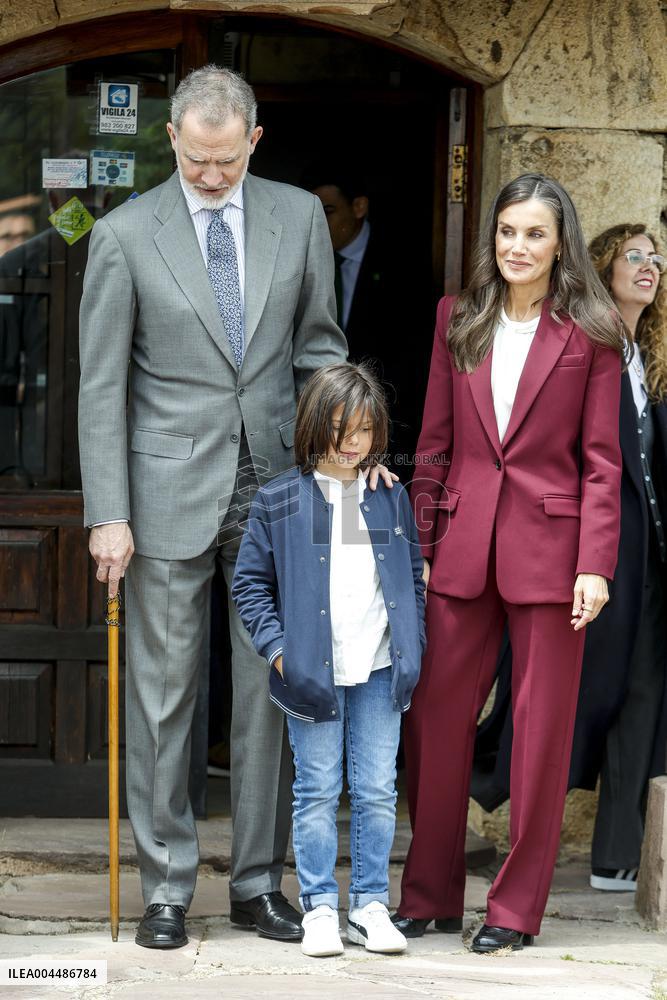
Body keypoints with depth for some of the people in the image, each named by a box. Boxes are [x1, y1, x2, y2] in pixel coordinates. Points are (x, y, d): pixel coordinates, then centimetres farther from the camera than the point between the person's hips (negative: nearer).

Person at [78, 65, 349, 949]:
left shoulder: (299, 218, 5)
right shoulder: (126, 236, -3)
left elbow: (318, 346, 12)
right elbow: (102, 387, -3)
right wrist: (109, 515, -9)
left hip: (274, 484, 3)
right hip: (172, 494, -2)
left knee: (271, 692, 6)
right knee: (162, 695, 2)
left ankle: (258, 882, 15)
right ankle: (166, 887, 11)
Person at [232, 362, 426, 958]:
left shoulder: (392, 499, 7)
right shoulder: (280, 502, -2)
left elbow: (414, 578, 15)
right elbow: (250, 583, 2)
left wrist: (413, 647, 6)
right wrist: (277, 648, -6)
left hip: (379, 672, 2)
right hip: (312, 672, -2)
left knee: (377, 791, 5)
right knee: (317, 792, 3)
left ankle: (372, 905, 14)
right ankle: (319, 908, 11)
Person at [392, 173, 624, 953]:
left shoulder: (589, 335, 0)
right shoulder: (457, 321, 10)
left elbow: (602, 461, -2)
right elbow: (434, 445, 11)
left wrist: (595, 563, -10)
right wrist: (420, 546, 5)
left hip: (548, 549, -3)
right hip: (463, 547, 3)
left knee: (541, 731, 3)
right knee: (433, 721, 4)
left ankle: (516, 908, 12)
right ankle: (429, 895, 17)